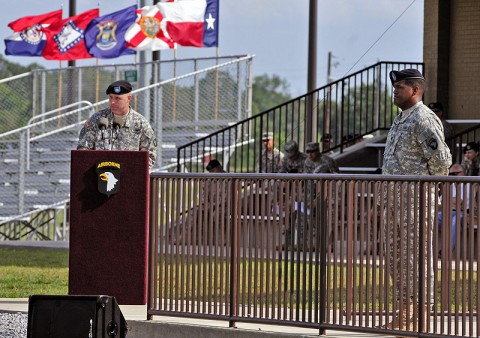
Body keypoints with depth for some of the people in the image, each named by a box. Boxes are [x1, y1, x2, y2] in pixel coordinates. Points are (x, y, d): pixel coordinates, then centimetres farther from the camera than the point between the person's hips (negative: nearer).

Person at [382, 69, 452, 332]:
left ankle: (420, 317, -6)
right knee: (396, 257, 11)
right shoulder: (400, 119, 19)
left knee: (417, 256, -8)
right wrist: (388, 194, 18)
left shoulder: (424, 120, -12)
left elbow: (441, 159, -17)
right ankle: (403, 314, 17)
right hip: (393, 197, 10)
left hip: (415, 197, -10)